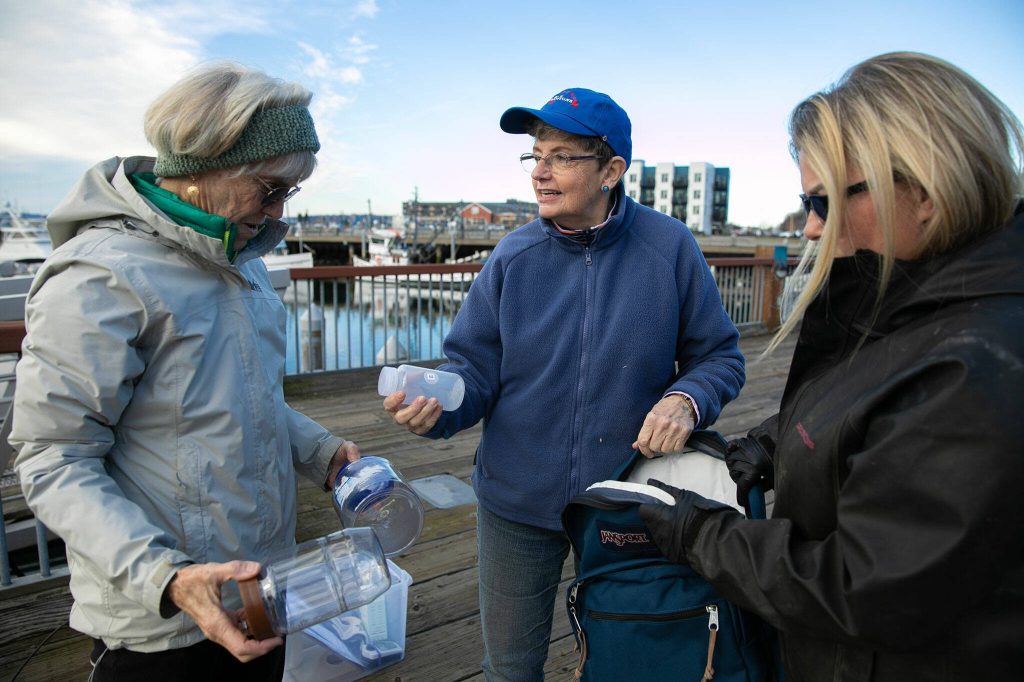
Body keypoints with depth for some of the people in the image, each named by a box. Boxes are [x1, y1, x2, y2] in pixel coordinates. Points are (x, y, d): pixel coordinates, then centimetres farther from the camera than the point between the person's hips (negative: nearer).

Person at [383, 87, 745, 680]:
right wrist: (434, 406, -27)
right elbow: (475, 371, -7)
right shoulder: (514, 257, -7)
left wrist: (687, 399, -23)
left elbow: (719, 357, -3)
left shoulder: (670, 248, -10)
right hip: (518, 504, 1)